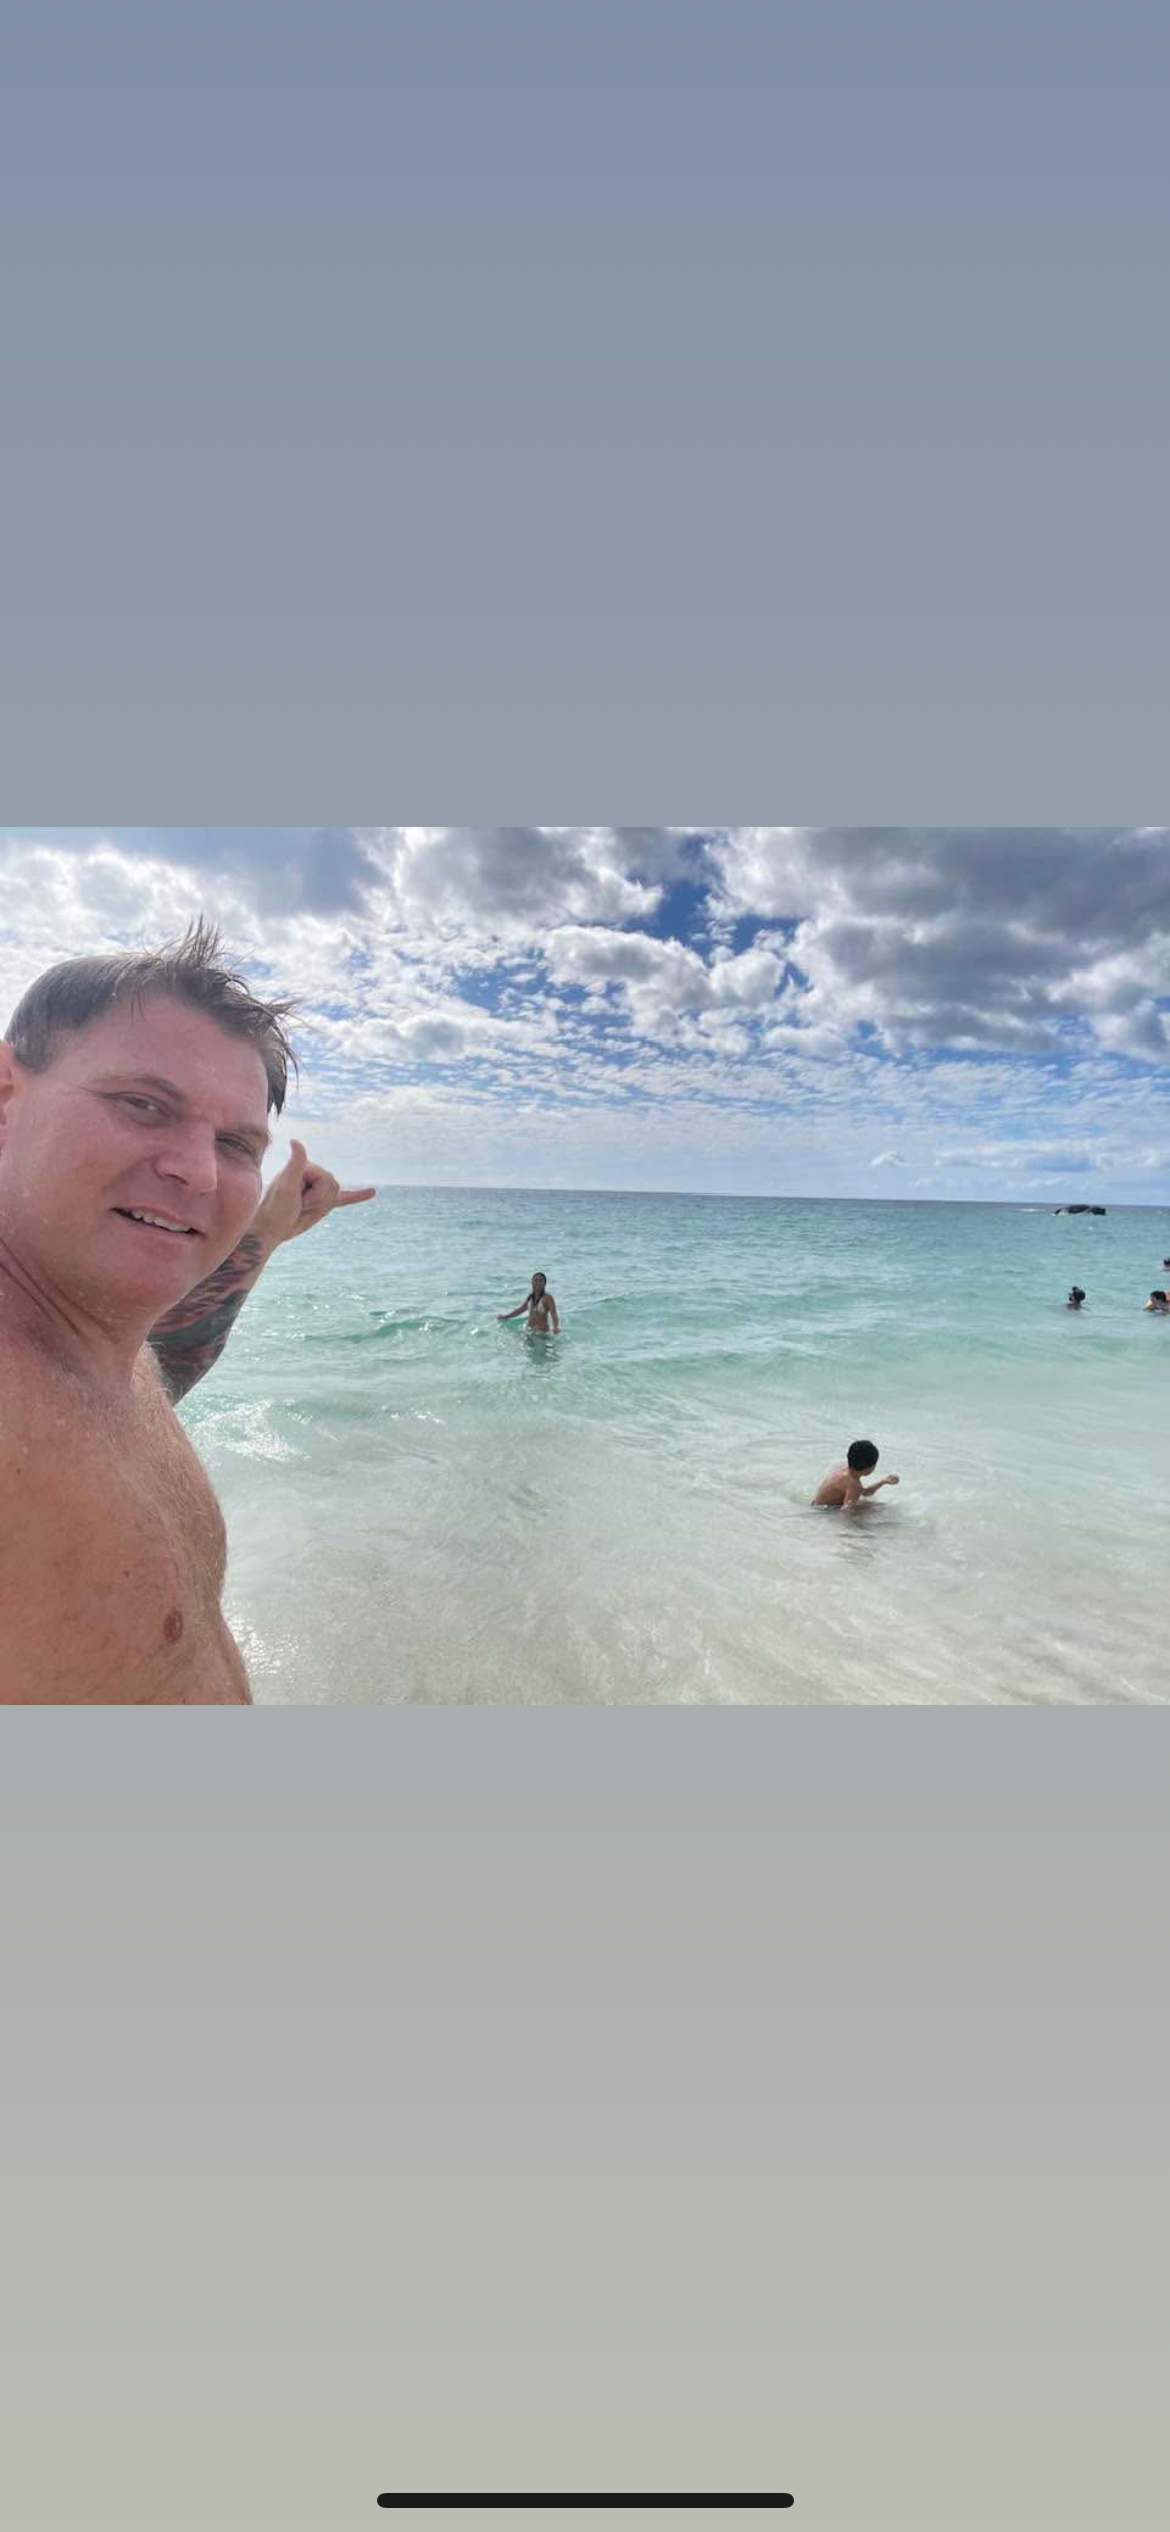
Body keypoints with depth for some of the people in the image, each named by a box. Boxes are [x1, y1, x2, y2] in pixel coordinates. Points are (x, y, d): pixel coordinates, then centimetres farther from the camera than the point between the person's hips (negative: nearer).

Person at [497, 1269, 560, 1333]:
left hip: (542, 1331, -6)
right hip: (529, 1330, 6)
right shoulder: (531, 1296, 7)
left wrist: (556, 1328, -42)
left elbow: (553, 1314, -23)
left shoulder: (547, 1297, -13)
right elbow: (520, 1309, 21)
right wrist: (505, 1316, 26)